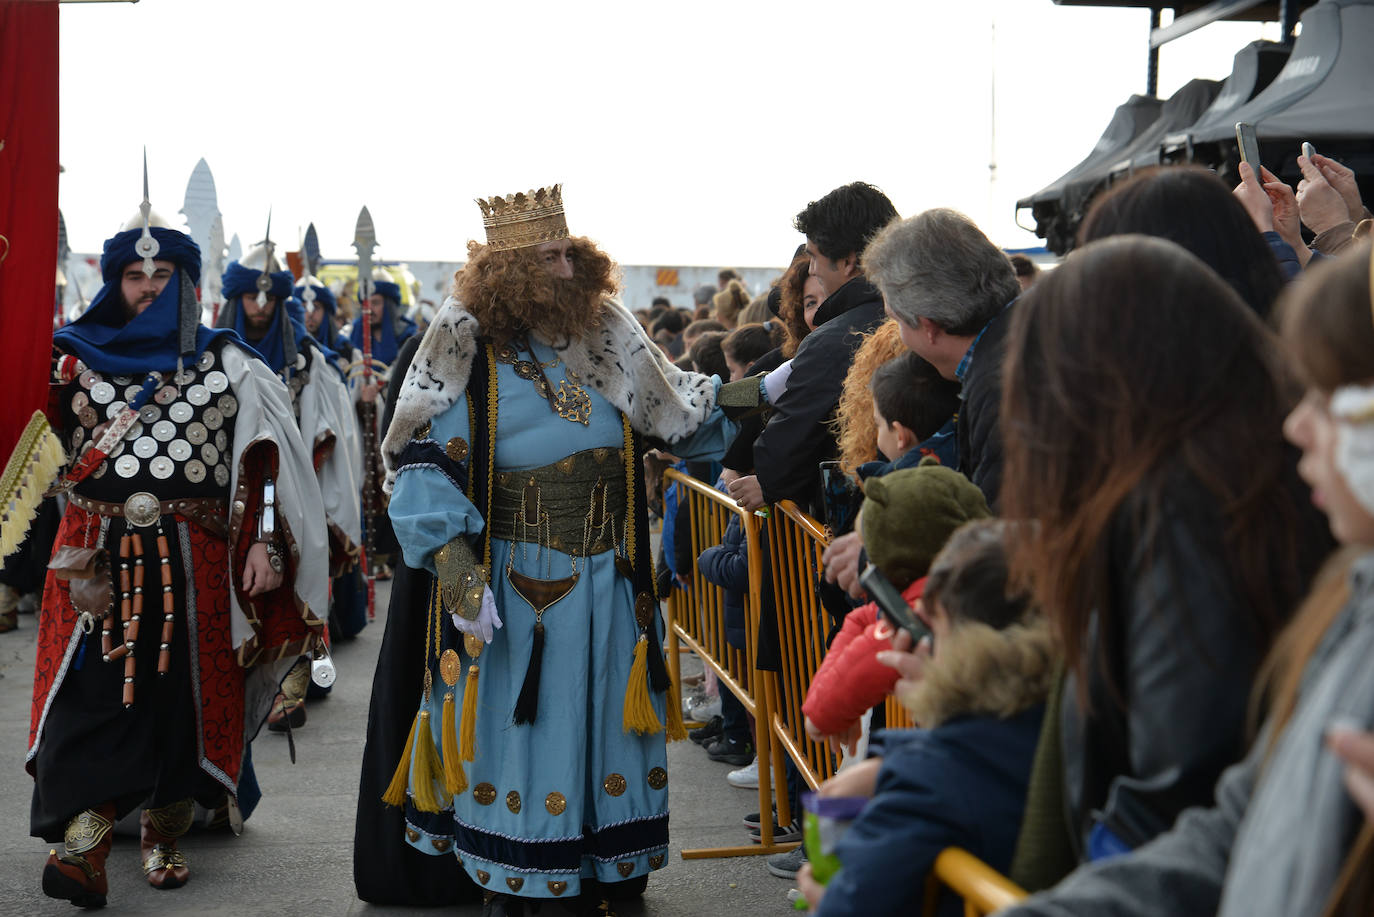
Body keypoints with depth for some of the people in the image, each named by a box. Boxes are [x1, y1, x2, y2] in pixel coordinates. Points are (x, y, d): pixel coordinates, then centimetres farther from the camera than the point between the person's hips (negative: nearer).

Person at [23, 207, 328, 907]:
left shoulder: (224, 362, 8)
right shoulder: (76, 356, 11)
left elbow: (264, 456, 3)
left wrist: (264, 542, -6)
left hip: (192, 562, 0)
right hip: (97, 559, 0)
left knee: (180, 693, 4)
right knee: (93, 695, -9)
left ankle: (163, 835, 20)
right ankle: (84, 849, -11)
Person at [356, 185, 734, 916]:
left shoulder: (605, 335, 5)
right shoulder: (468, 348, -9)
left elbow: (681, 412, 12)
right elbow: (423, 467, -13)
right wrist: (459, 574, -21)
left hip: (605, 582, 4)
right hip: (512, 586, -4)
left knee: (598, 730, 11)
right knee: (513, 737, 3)